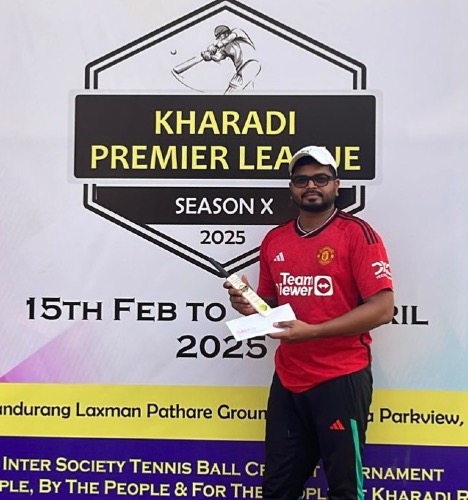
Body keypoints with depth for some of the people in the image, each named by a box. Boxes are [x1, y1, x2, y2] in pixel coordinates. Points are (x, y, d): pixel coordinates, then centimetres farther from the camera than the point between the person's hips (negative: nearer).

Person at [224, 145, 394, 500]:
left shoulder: (357, 233, -9)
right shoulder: (274, 240, 9)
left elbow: (382, 308, -16)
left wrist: (312, 331, -21)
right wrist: (249, 306, -3)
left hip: (340, 379, -5)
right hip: (287, 381, 6)